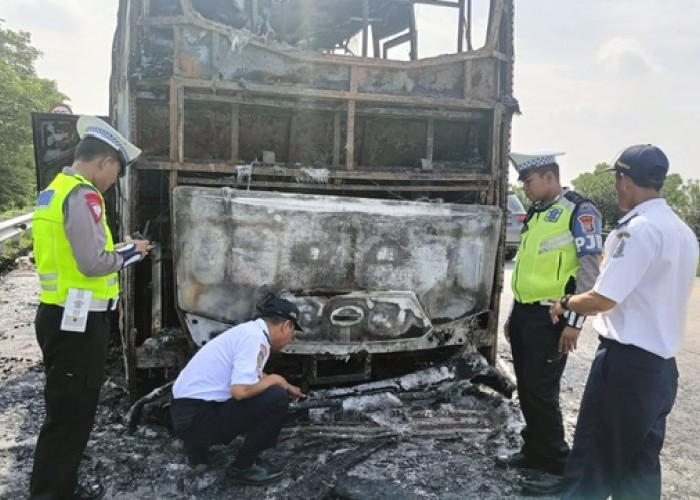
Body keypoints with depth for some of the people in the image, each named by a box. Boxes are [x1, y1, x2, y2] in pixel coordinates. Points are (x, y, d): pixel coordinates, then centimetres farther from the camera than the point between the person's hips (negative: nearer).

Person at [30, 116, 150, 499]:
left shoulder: (54, 190, 13)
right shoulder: (82, 196, -18)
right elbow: (92, 264, -23)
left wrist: (117, 248, 11)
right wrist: (130, 252, -7)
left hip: (60, 315, 10)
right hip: (77, 321, -10)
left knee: (68, 409, 20)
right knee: (70, 414, 2)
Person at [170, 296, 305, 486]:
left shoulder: (249, 330, 12)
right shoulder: (255, 337, -18)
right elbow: (241, 390, -28)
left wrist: (287, 387, 38)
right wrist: (276, 380, -10)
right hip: (196, 417, -10)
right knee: (276, 398, -17)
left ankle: (198, 444, 20)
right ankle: (242, 468, 0)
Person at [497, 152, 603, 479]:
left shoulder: (579, 211, -9)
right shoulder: (537, 214, 15)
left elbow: (590, 269, -14)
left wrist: (575, 321, -18)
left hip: (550, 318, -8)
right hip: (525, 315, 8)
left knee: (541, 391, 0)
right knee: (526, 389, 14)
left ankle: (555, 461, 18)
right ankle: (534, 452, 30)